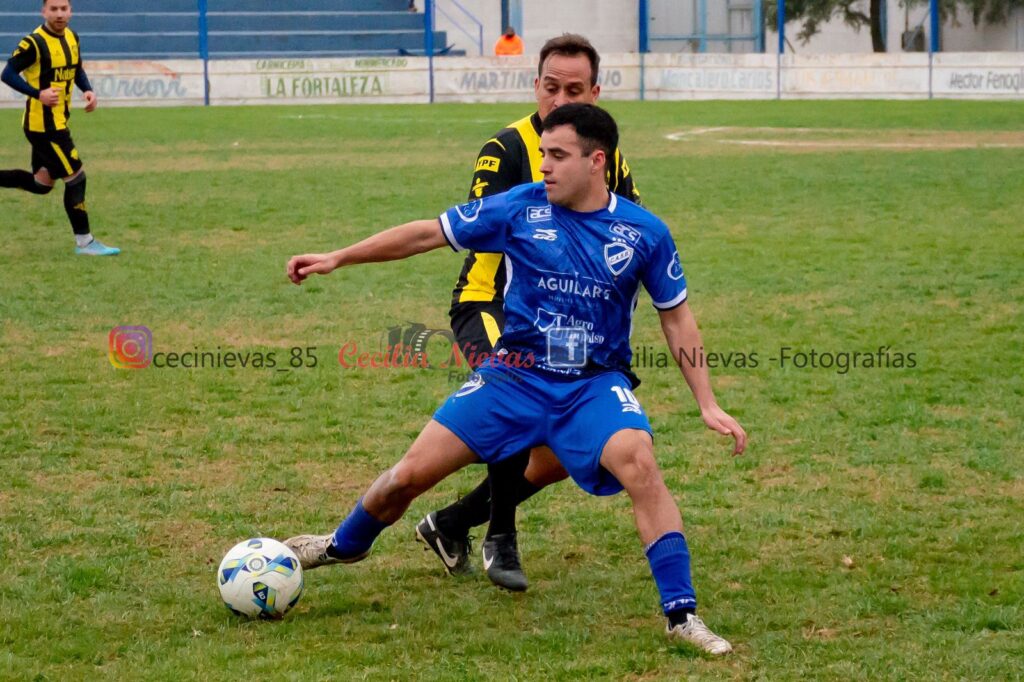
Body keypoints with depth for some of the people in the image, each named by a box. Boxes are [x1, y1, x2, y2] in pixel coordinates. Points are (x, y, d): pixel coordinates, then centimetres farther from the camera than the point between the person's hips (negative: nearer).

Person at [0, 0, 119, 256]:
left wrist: (88, 91, 2)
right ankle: (84, 242, 3)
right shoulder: (34, 43, -17)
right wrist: (38, 94, -27)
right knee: (75, 178, -6)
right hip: (43, 124, -9)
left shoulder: (72, 38, 8)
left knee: (42, 184, 16)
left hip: (58, 122, 9)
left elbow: (77, 70, 22)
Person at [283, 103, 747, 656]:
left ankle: (681, 614, -21)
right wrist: (337, 258, 0)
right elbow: (429, 233, 1)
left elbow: (676, 318, 5)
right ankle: (345, 545, 31)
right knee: (412, 473, -3)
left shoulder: (644, 232, -5)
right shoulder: (520, 208, -6)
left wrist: (707, 404, 1)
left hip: (596, 383, -1)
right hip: (513, 376, 1)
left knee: (639, 464, -31)